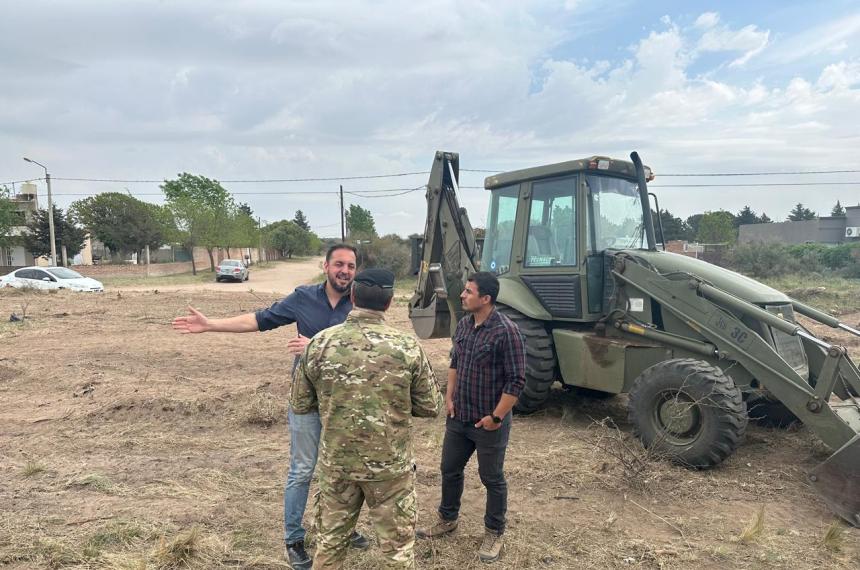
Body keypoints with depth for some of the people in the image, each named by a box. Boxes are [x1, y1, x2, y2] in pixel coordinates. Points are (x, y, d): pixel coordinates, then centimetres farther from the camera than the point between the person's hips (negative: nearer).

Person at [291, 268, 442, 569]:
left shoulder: (319, 344, -9)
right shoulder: (407, 347, -15)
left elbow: (300, 404, 1)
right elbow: (431, 407, -5)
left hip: (336, 462, 2)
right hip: (390, 464, -2)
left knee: (330, 542, 22)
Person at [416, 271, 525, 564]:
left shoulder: (506, 331, -21)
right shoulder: (464, 324, 1)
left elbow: (516, 381, -20)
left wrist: (496, 417, -18)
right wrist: (449, 396, 6)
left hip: (488, 422, -7)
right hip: (458, 417, 7)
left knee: (492, 479, 10)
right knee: (450, 469, 19)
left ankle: (494, 533, 30)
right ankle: (447, 519, 41)